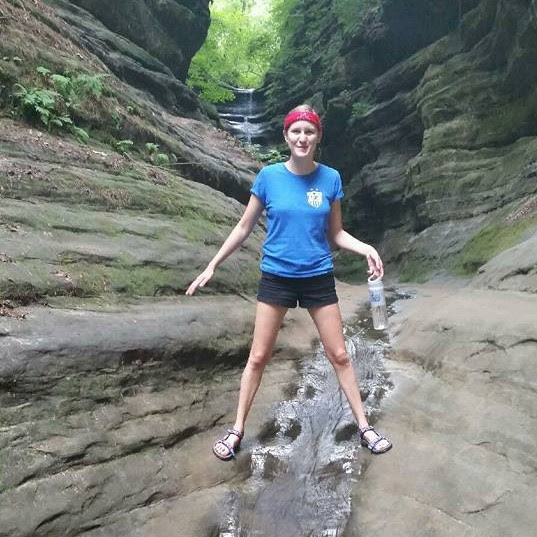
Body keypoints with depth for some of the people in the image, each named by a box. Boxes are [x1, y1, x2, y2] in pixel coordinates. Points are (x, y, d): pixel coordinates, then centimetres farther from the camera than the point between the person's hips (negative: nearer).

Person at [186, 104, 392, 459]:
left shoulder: (330, 178, -3)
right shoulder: (269, 176, -5)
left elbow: (335, 234, 5)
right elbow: (244, 227, 2)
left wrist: (367, 249, -12)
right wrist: (213, 265, 1)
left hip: (318, 278, 1)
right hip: (276, 277, -1)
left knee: (339, 355, 9)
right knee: (258, 357, 6)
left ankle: (364, 427, 25)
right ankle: (237, 430, 22)